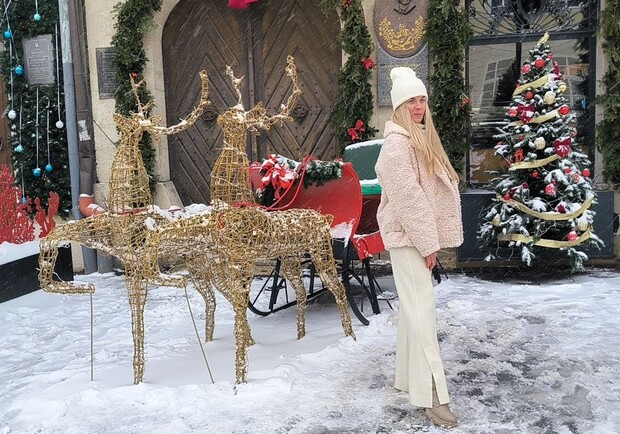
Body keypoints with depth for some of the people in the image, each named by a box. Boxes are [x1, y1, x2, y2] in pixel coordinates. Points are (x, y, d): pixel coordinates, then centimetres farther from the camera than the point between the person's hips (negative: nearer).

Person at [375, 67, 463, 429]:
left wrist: (430, 240, 15)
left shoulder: (421, 137, 16)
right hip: (407, 235, -10)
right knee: (422, 309, -10)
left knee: (414, 307, 14)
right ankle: (433, 395, -6)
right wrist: (428, 244, -18)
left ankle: (409, 378, 25)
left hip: (418, 234, 10)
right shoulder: (397, 143, -15)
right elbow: (408, 197, -20)